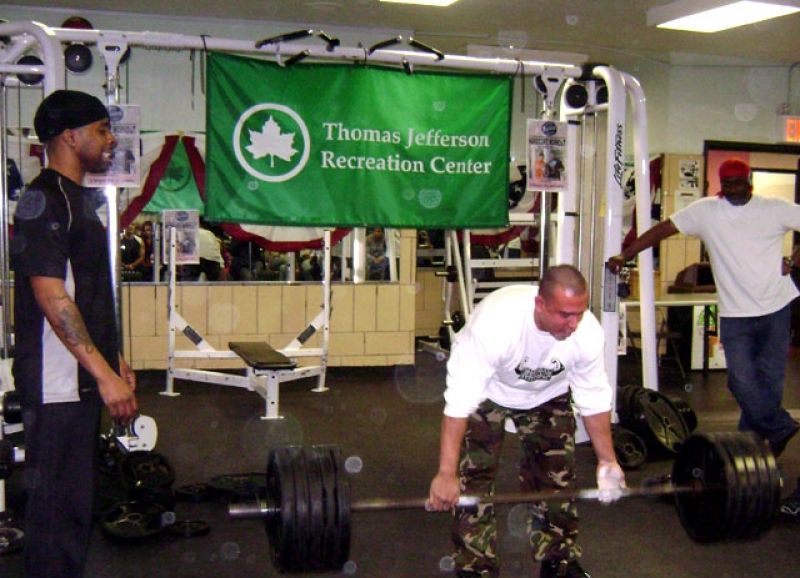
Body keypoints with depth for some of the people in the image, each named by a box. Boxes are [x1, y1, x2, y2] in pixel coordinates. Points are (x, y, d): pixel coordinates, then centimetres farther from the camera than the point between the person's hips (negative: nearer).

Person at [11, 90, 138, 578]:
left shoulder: (80, 199, 15)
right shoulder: (43, 201, -15)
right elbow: (50, 295, -22)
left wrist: (116, 360, 20)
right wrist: (104, 373, -23)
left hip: (83, 377, 10)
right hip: (57, 382, -10)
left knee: (75, 498, 17)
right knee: (59, 502, -1)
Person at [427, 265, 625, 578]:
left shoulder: (587, 332, -28)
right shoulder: (496, 320, -42)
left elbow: (595, 399, -11)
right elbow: (460, 400, -41)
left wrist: (607, 461, -7)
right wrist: (446, 472, -41)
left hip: (548, 393, 4)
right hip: (486, 390, -3)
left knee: (557, 475, 2)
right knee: (474, 476, -10)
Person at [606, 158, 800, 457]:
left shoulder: (775, 209, -1)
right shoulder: (706, 211, 0)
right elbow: (662, 229, 0)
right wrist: (624, 255, -7)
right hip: (735, 313, 0)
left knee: (770, 377, 6)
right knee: (742, 380, -6)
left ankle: (750, 437, 23)